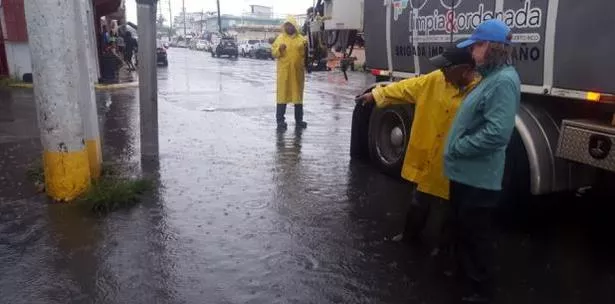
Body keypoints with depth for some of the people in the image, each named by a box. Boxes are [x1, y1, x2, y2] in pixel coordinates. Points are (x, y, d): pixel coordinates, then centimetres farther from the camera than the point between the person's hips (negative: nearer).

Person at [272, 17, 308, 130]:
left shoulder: (301, 39, 8)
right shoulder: (280, 38, 6)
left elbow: (306, 53, 10)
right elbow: (273, 52, 4)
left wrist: (306, 48, -10)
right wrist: (279, 49, -15)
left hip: (297, 71, 2)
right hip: (284, 71, -1)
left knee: (298, 94, 9)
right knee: (282, 94, -2)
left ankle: (299, 120, 19)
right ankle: (280, 120, 4)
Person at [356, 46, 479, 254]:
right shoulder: (435, 80, -3)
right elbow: (406, 88, 5)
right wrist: (376, 95, 5)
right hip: (426, 158, 5)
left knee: (444, 210, 14)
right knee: (419, 203, 24)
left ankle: (441, 244, 38)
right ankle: (410, 234, 47)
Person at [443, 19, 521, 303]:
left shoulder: (504, 81, -20)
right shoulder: (491, 77, 11)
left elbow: (496, 133, -28)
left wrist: (456, 148, -19)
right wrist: (455, 152, 12)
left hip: (478, 176, -10)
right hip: (466, 172, 10)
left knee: (476, 234, 6)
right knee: (463, 228, 23)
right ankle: (465, 274, 42)